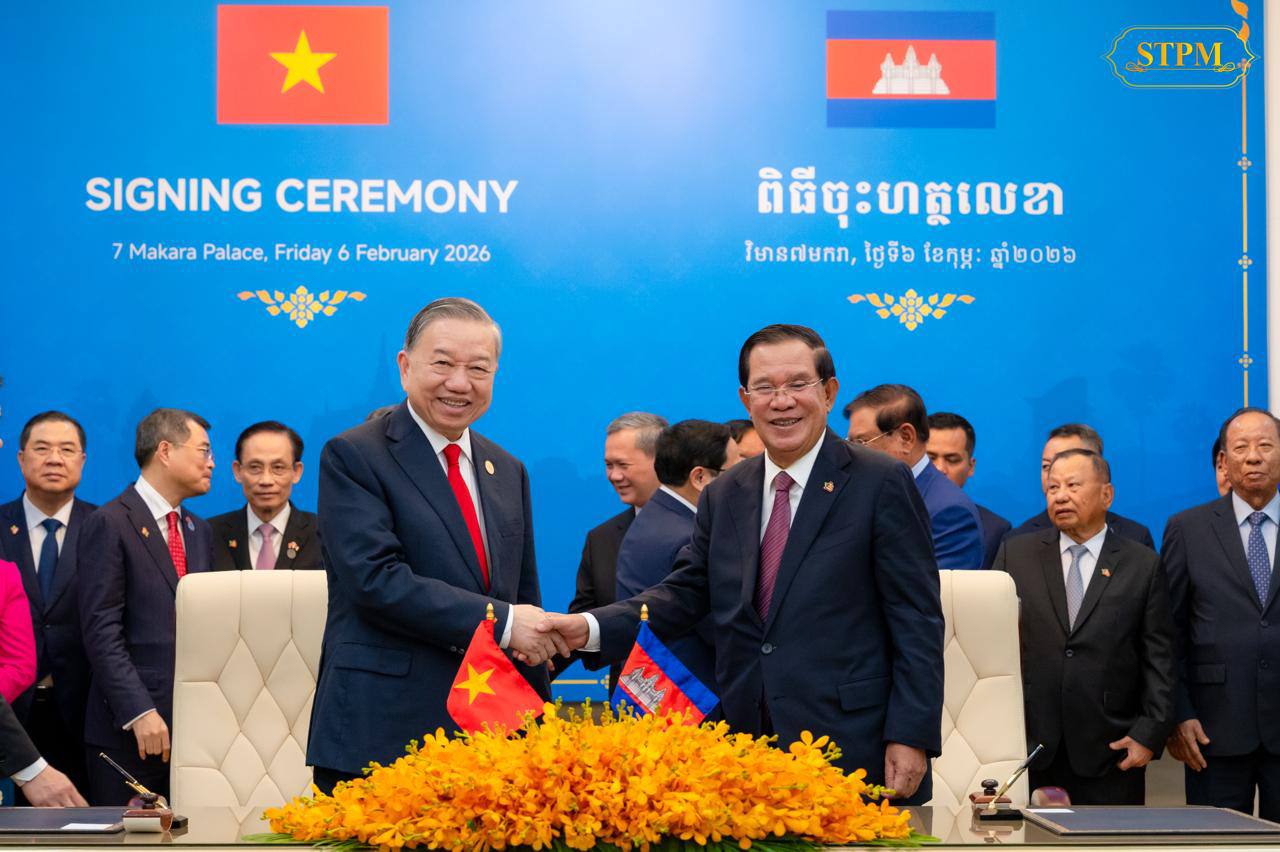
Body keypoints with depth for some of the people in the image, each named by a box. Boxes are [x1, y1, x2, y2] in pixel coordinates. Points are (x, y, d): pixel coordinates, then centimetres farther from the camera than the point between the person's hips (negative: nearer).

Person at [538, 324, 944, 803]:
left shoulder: (882, 485, -3)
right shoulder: (722, 497, 14)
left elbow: (917, 620, -5)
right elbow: (686, 592, 10)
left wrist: (911, 737, -11)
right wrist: (591, 627, -7)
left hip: (852, 752, -4)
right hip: (744, 754, 5)